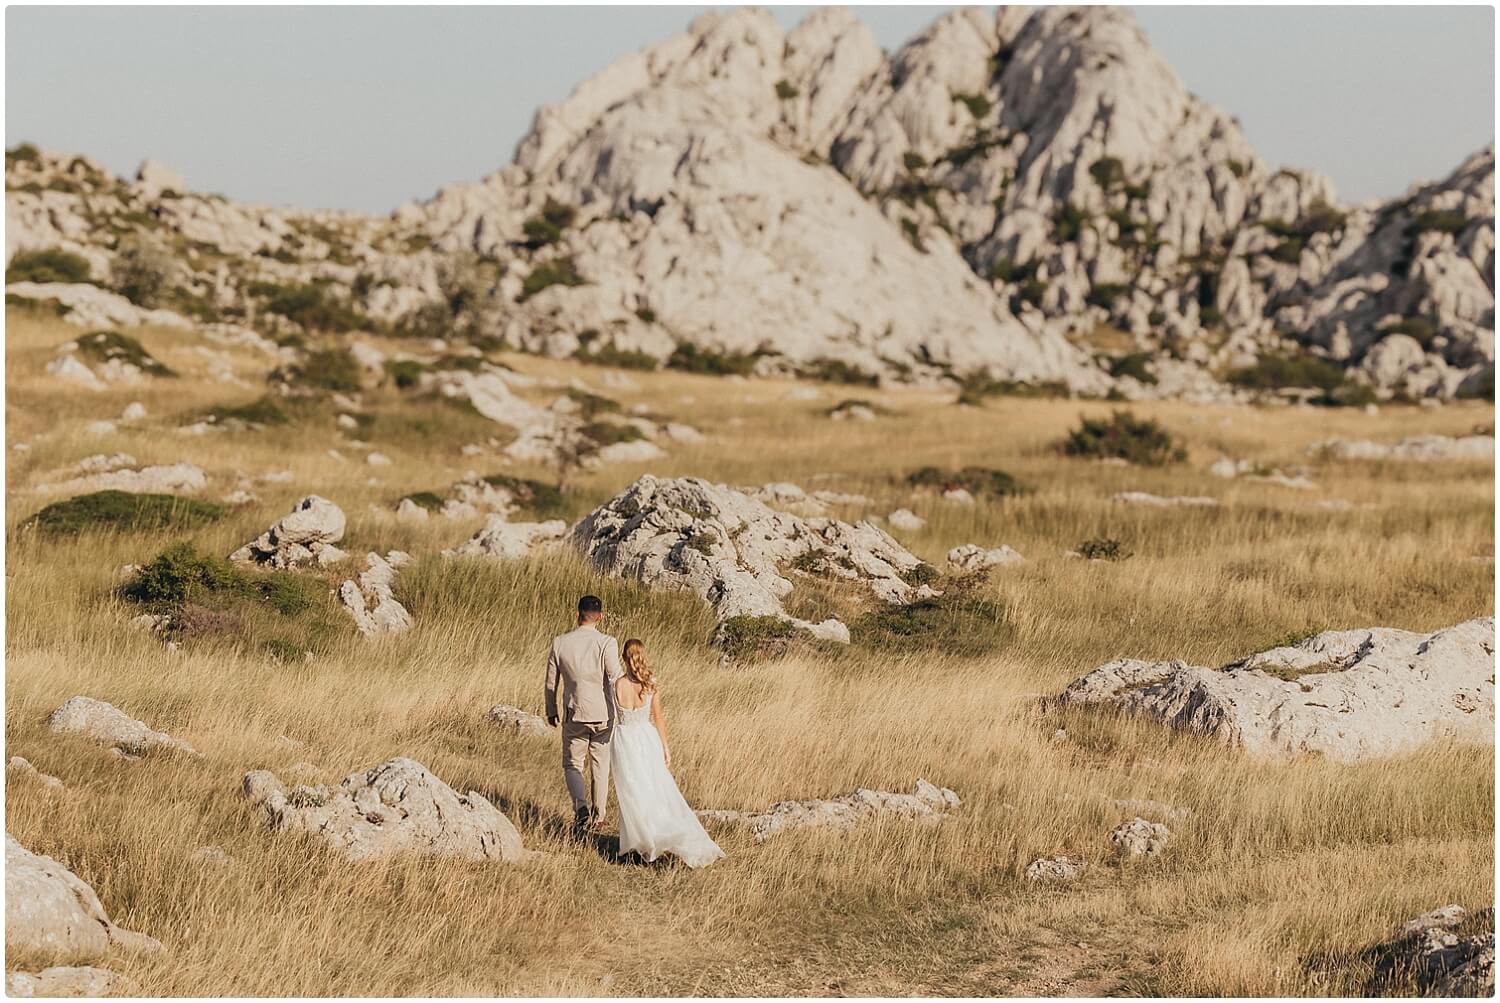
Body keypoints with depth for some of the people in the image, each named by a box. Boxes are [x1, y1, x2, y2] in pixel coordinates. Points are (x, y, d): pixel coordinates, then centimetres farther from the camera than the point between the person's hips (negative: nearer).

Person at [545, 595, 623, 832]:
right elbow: (616, 679, -13)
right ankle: (598, 817, 20)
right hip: (603, 714, 0)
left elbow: (551, 681, 4)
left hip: (574, 715, 0)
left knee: (572, 765, 12)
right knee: (600, 768, 14)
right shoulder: (606, 643, -12)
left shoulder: (560, 643, -4)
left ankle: (581, 806, -13)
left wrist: (551, 711, 18)